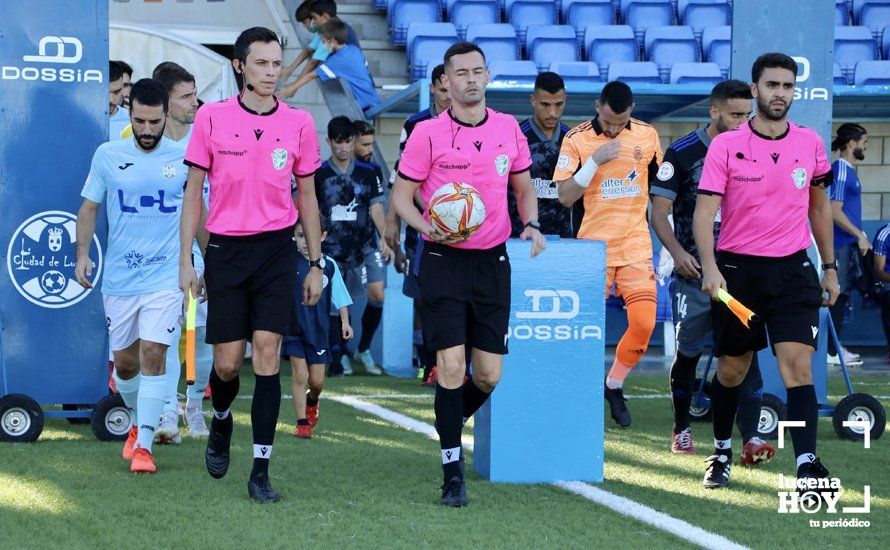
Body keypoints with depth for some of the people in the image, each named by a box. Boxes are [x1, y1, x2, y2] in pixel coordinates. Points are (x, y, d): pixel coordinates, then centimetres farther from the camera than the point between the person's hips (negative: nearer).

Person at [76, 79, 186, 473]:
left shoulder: (185, 159, 0)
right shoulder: (107, 155, 2)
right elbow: (88, 208, 10)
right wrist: (82, 254, -1)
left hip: (166, 276, -2)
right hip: (118, 277, 2)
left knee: (153, 355, -13)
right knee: (124, 363, 9)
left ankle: (144, 445, -8)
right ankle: (138, 422, 37)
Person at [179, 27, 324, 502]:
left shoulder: (298, 123, 3)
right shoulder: (211, 118, 0)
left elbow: (306, 197, 11)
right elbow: (194, 191, 5)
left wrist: (316, 263, 9)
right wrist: (186, 260, 0)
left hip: (277, 249, 0)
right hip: (225, 249, 0)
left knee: (267, 352, -9)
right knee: (227, 362, 1)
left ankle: (261, 471, -6)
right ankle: (221, 422, 36)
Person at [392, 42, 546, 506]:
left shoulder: (508, 128, 6)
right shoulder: (427, 133, -4)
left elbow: (524, 188, 19)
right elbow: (401, 195, 0)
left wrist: (531, 224, -1)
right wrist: (430, 227, -18)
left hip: (492, 261, 3)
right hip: (444, 260, -3)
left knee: (489, 375, 2)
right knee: (451, 365, -10)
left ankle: (451, 421, 33)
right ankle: (453, 472, -1)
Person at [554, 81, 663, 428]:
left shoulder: (647, 135, 3)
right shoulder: (576, 139, -6)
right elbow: (565, 197, -10)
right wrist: (595, 160, -20)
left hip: (636, 247, 2)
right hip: (594, 248, -2)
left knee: (644, 322, -9)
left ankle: (614, 386, 13)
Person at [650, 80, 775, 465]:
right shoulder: (682, 153, -4)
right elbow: (659, 212, -4)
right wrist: (677, 252, -19)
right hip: (694, 271, -2)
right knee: (688, 353, 7)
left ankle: (751, 438, -16)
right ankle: (681, 429, 25)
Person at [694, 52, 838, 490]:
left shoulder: (810, 144, 5)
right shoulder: (725, 146, -5)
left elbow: (819, 207, 17)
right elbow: (705, 210, -10)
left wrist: (829, 267, 17)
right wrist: (709, 267, -24)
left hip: (793, 270, 1)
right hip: (737, 270, -1)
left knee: (798, 364, -13)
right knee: (731, 370, 9)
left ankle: (807, 465, -19)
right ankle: (721, 454, 32)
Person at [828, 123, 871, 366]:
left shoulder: (848, 170, 16)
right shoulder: (841, 171, -15)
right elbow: (834, 211, -20)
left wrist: (861, 236, 22)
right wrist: (860, 236, -18)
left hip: (849, 244, 10)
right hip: (841, 244, -10)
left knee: (841, 295, 12)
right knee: (839, 295, -7)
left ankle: (834, 347, 17)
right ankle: (831, 351, -5)